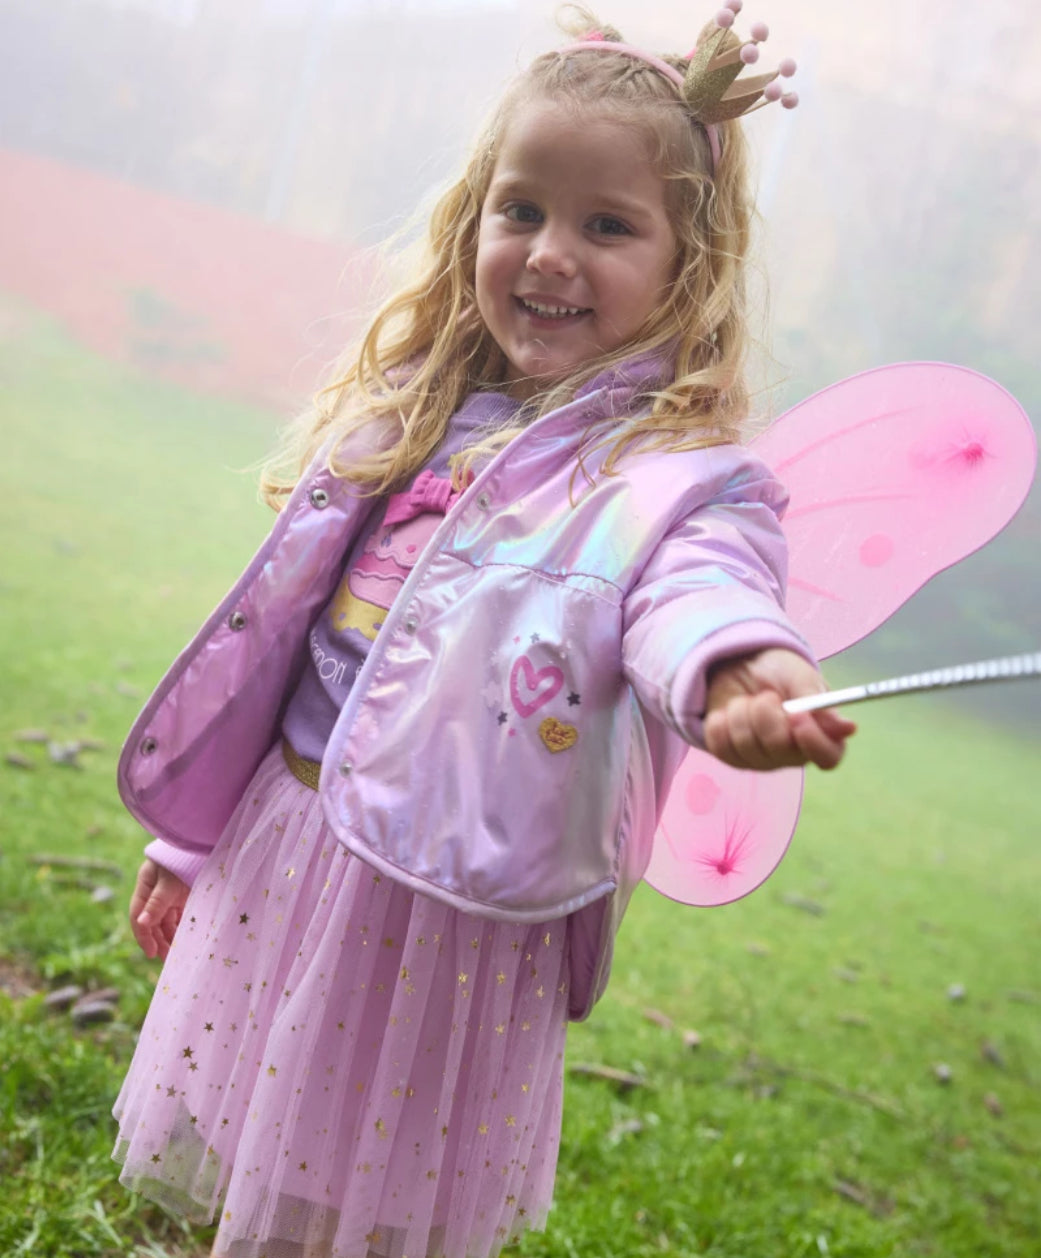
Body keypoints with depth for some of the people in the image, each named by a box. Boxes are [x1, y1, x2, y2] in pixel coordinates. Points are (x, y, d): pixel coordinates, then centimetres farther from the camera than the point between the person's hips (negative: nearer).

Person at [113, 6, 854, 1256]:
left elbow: (700, 596, -34)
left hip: (459, 910, -5)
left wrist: (738, 678, -60)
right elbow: (275, 632, 11)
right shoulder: (407, 416, 5)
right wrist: (191, 835, 17)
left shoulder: (679, 479, -12)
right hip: (278, 856, 5)